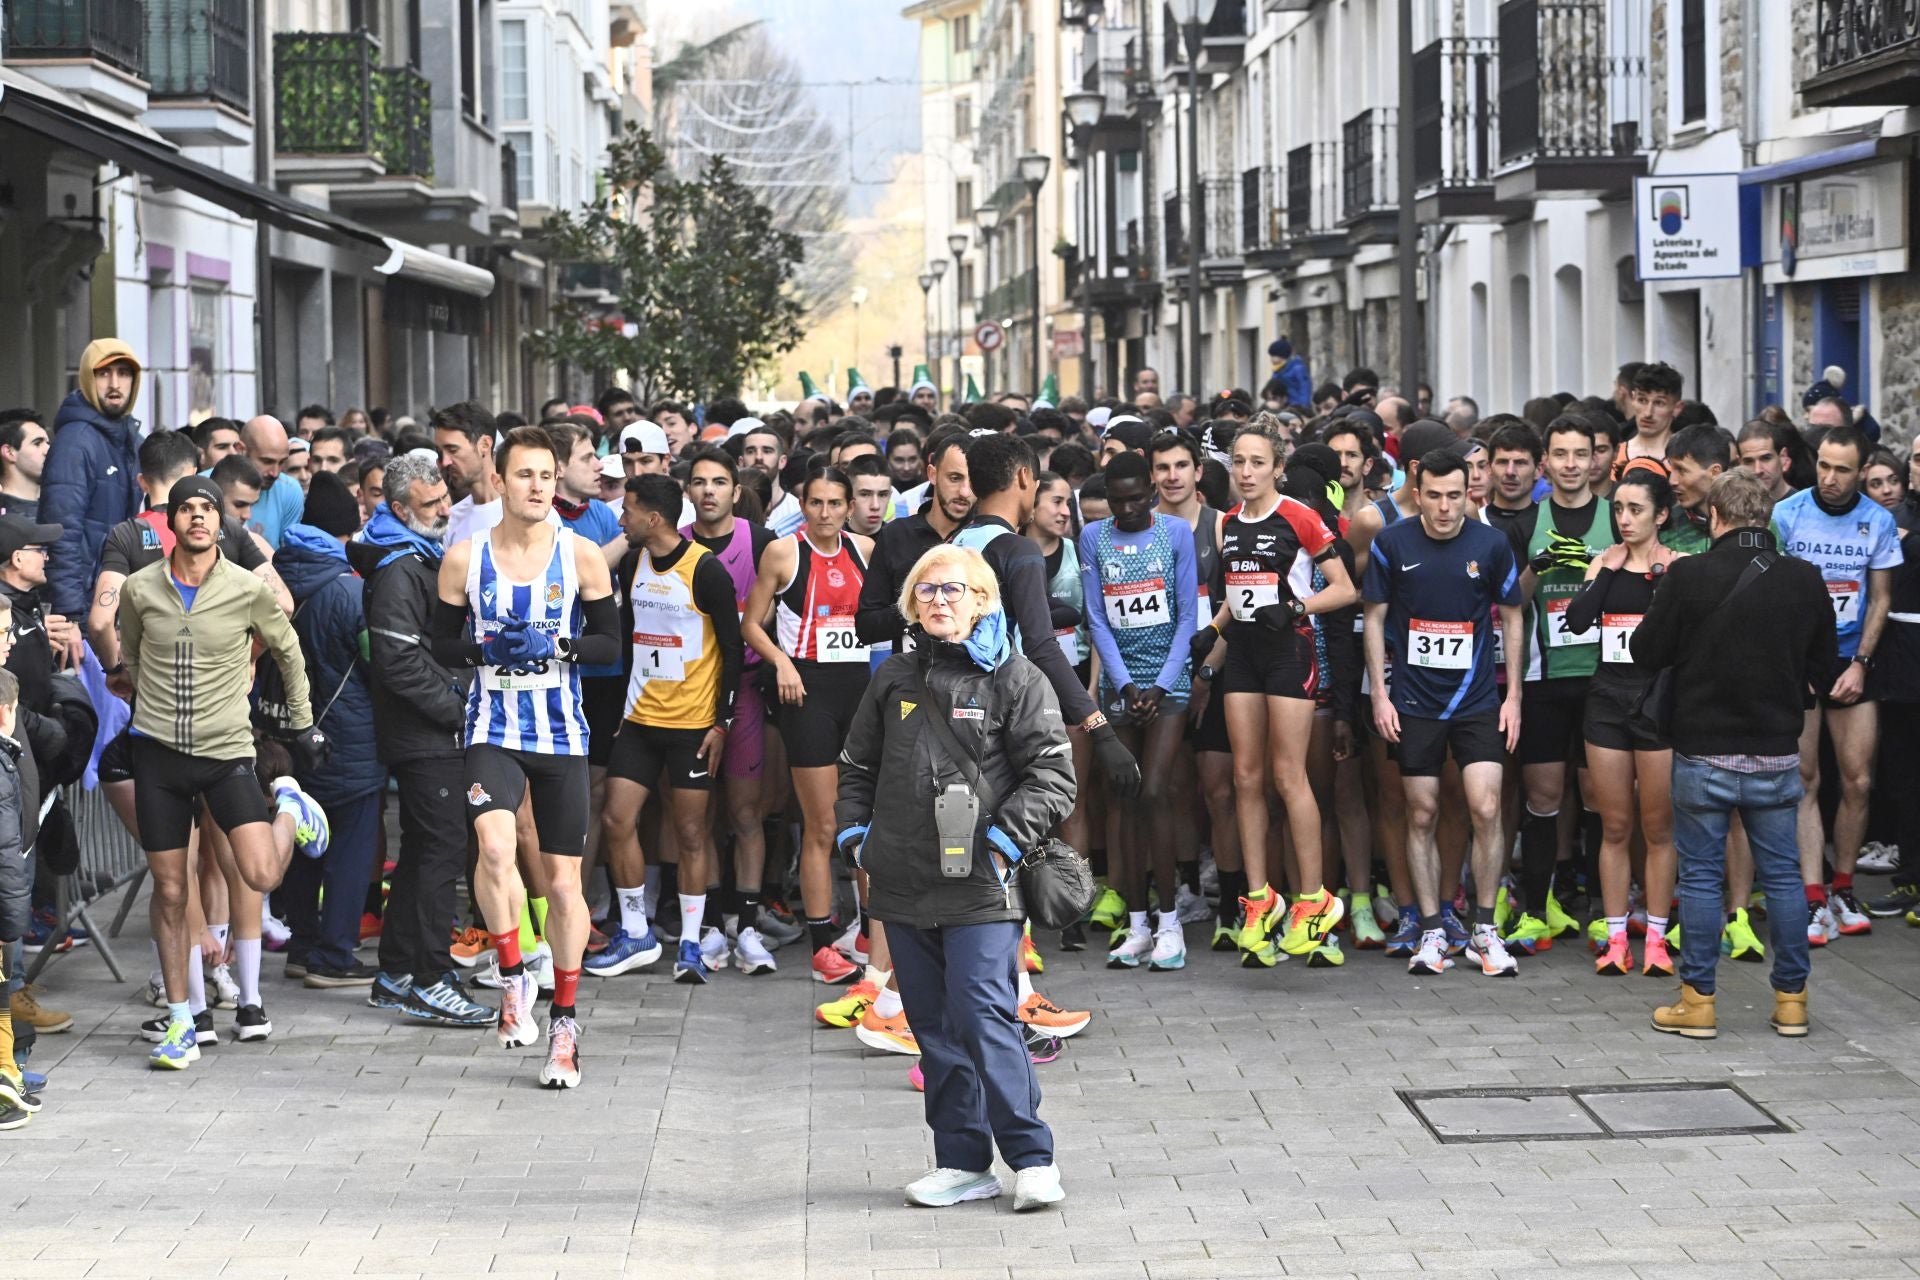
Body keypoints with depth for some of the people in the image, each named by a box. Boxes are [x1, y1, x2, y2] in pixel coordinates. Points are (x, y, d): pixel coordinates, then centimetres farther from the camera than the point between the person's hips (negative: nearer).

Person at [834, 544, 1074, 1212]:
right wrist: (853, 829, 12)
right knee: (933, 1024, 8)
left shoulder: (1014, 678, -1)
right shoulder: (895, 678, 14)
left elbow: (1051, 774, -4)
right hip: (903, 883, 6)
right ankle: (964, 1162, 15)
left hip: (980, 885, -6)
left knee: (983, 1017, -12)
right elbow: (858, 763, 25)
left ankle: (1032, 1158, -4)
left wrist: (1007, 835, -13)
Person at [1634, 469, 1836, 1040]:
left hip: (1703, 752, -2)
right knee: (1783, 875, 11)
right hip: (1777, 753, 2)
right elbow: (1825, 663, 7)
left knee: (1701, 876, 6)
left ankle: (1697, 1002, 8)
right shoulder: (1804, 580, -4)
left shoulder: (1688, 576, -14)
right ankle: (1791, 1000, 15)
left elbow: (1646, 651, -5)